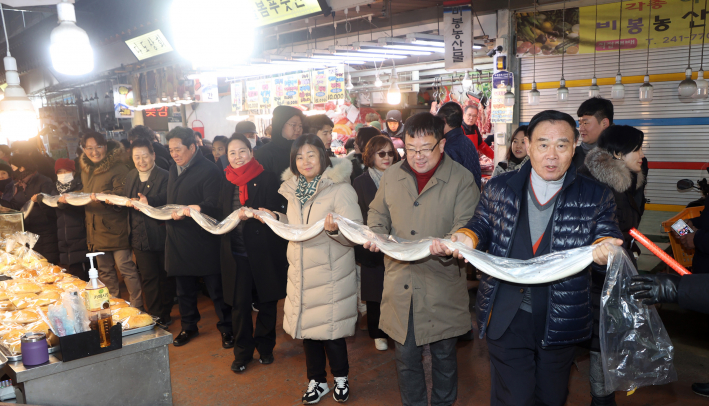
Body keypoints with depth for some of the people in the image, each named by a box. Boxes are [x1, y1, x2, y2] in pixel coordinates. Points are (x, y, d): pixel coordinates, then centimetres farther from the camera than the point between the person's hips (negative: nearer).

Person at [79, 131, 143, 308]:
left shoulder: (118, 168, -10)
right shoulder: (86, 169, 14)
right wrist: (69, 199, 12)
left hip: (115, 228, -8)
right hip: (96, 229, 8)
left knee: (125, 267, -7)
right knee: (104, 270, 15)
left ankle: (137, 306, 3)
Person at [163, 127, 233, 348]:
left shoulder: (208, 170, -12)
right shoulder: (174, 170, 14)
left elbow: (214, 205, -23)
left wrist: (195, 209, -40)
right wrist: (148, 202, 10)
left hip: (203, 243, -7)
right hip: (179, 242, 7)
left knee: (216, 289, 4)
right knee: (185, 290, 19)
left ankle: (227, 328, 20)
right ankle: (189, 326, 36)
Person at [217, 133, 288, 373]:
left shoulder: (267, 179, -5)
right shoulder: (226, 183, 9)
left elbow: (278, 213, -10)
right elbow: (222, 216, 16)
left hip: (265, 252, -2)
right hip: (237, 253, 3)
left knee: (267, 302, 9)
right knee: (240, 304, 5)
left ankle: (265, 348, 29)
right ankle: (242, 353, 22)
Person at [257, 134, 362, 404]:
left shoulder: (340, 188, -13)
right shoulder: (292, 189, 6)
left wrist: (335, 229, -36)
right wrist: (273, 218, 4)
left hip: (330, 275, -6)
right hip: (300, 271, 6)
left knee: (330, 331, 4)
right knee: (306, 327, 15)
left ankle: (341, 378, 32)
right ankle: (317, 382, 36)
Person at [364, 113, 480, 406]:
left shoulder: (462, 179, -7)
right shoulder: (392, 176, 6)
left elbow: (467, 226, -12)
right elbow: (378, 212, 19)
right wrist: (375, 233, -1)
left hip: (443, 286, -3)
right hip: (401, 285, 3)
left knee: (444, 356, 15)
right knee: (406, 357, 15)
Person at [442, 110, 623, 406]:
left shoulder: (596, 197, -2)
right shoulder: (499, 188, 0)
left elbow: (607, 236, -1)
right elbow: (483, 225, 9)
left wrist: (604, 249, -25)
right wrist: (467, 237, -13)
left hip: (560, 322, 1)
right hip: (506, 318, -1)